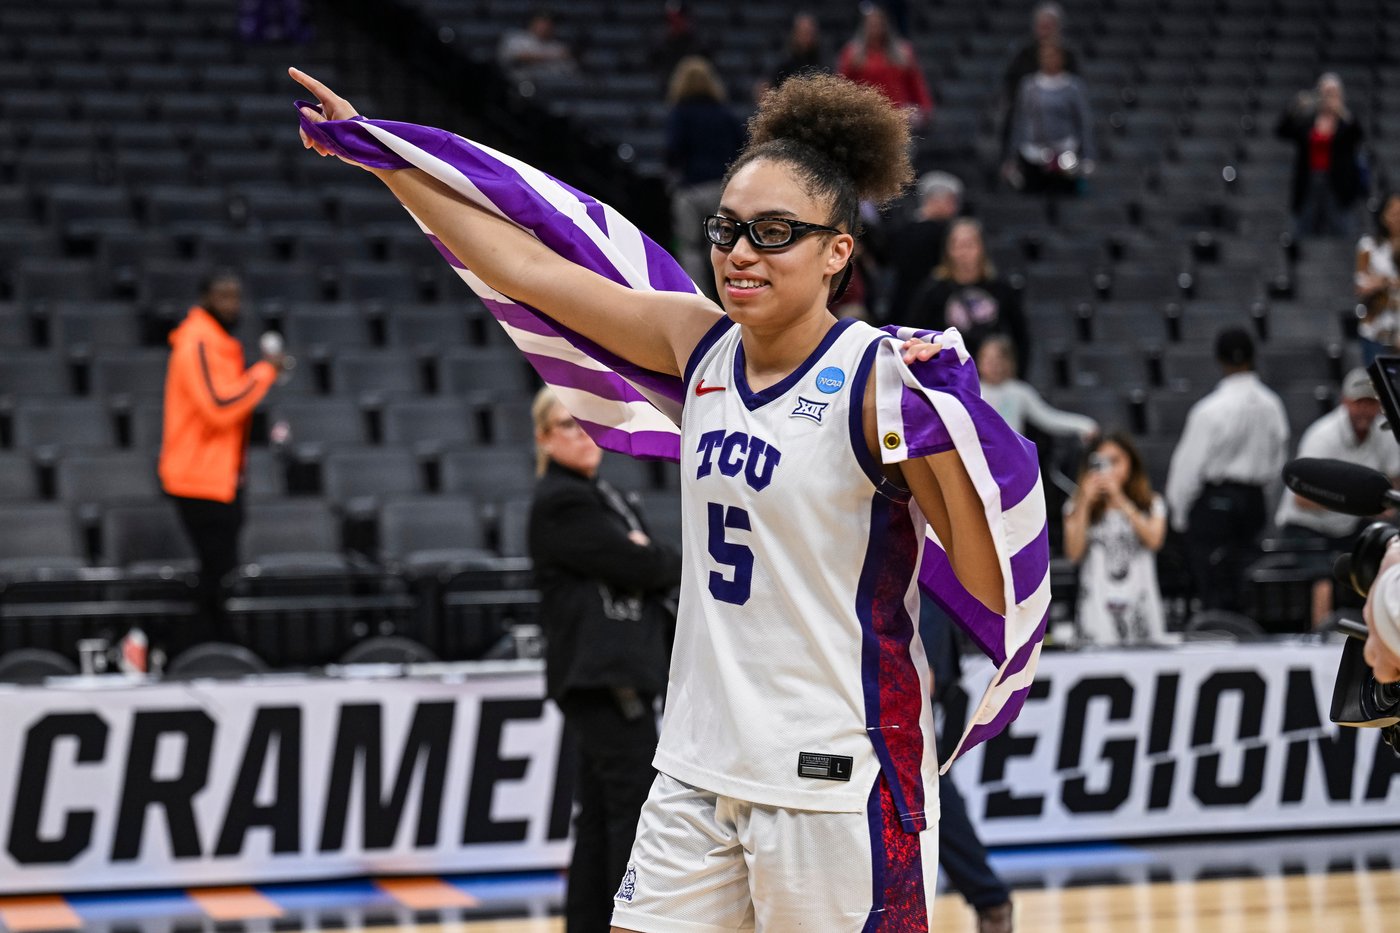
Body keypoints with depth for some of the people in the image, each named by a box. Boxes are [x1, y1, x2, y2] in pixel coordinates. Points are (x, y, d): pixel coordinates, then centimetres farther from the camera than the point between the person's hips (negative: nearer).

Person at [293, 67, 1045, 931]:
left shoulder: (882, 378, -13)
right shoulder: (701, 344, 5)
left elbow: (998, 590, -16)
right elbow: (528, 266, 13)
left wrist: (950, 429, -29)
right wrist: (378, 154, 18)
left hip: (836, 786, -6)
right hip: (700, 770, 6)